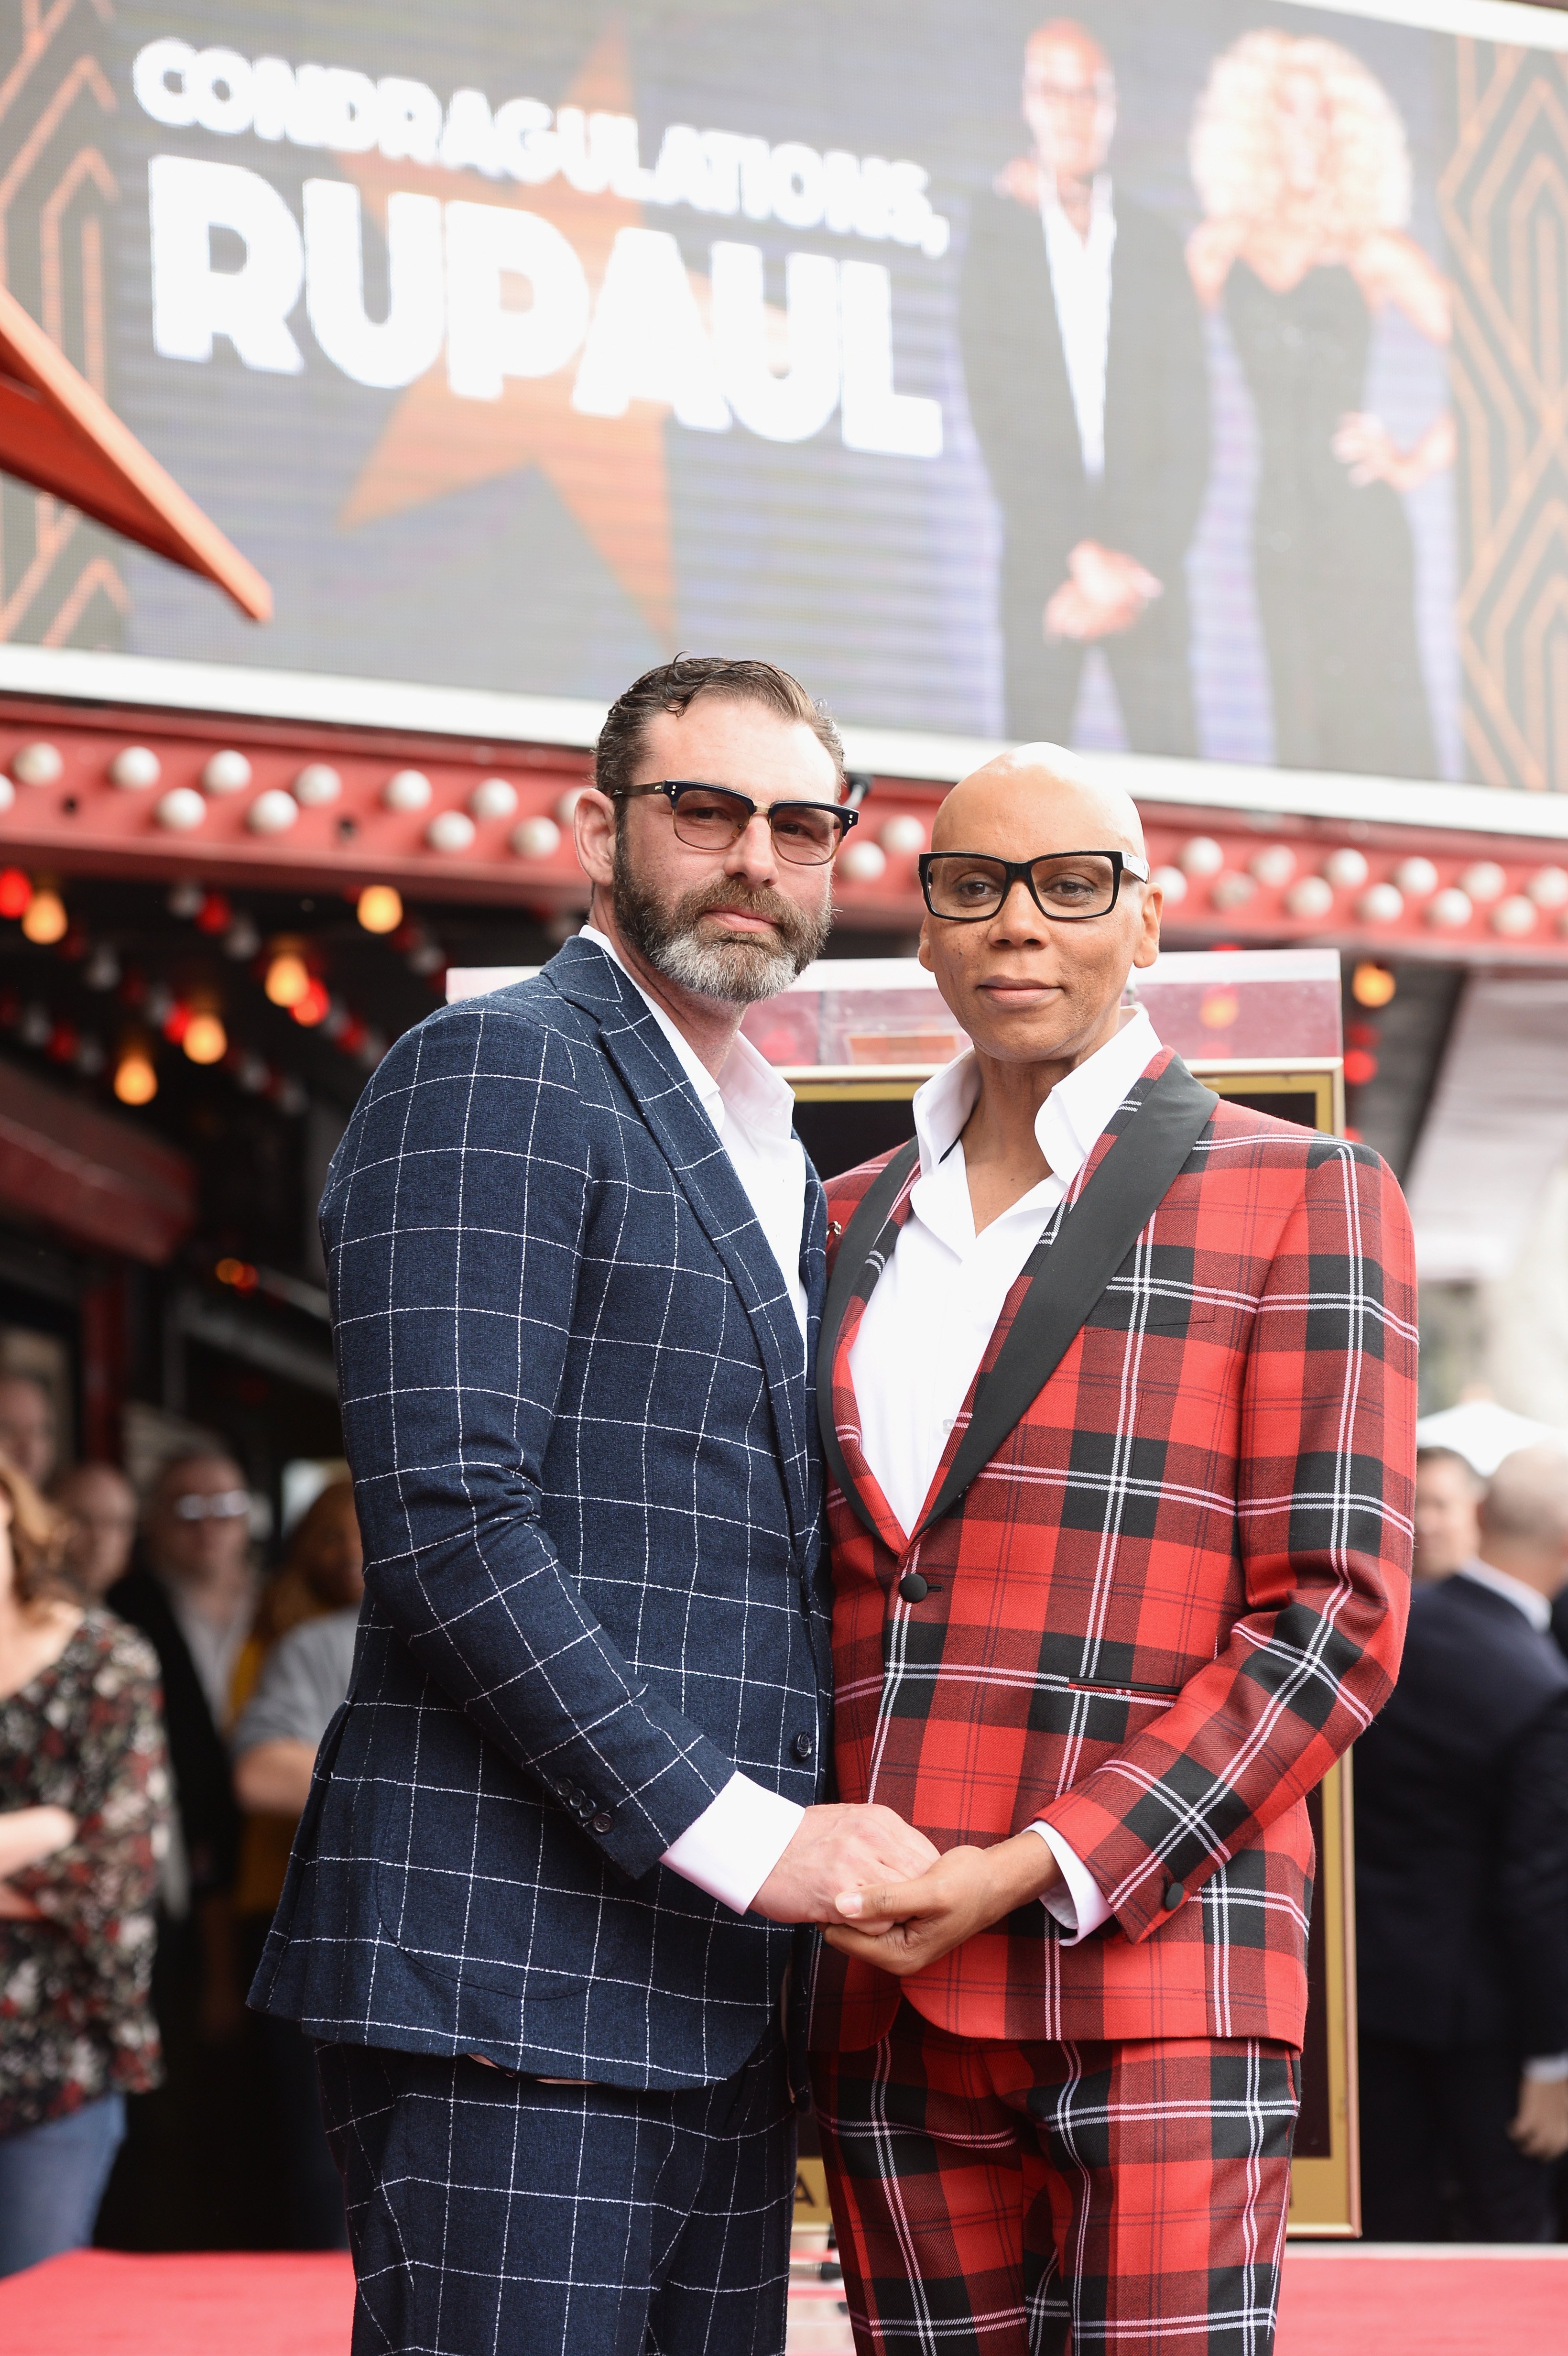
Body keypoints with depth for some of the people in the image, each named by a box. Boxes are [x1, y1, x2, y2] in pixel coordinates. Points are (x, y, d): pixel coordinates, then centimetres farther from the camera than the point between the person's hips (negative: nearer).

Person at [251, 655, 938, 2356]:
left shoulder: (775, 1161, 23)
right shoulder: (492, 1075, -5)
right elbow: (446, 1518, -16)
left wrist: (816, 1845, 10)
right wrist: (743, 1833, -18)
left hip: (717, 1983, 8)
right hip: (509, 1978, -8)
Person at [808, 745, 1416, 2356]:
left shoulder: (1300, 1201, 2)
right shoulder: (852, 1227, 17)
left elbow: (1334, 1621, -5)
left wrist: (1040, 1870, -13)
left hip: (1151, 1971, -4)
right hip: (883, 1981, 5)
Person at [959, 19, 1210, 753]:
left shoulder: (1156, 245, 9)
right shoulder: (997, 230, 2)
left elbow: (1188, 432, 5)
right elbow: (994, 409, -5)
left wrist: (1140, 567, -9)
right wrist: (1079, 554, -14)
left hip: (1147, 560, 2)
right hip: (1040, 553, -1)